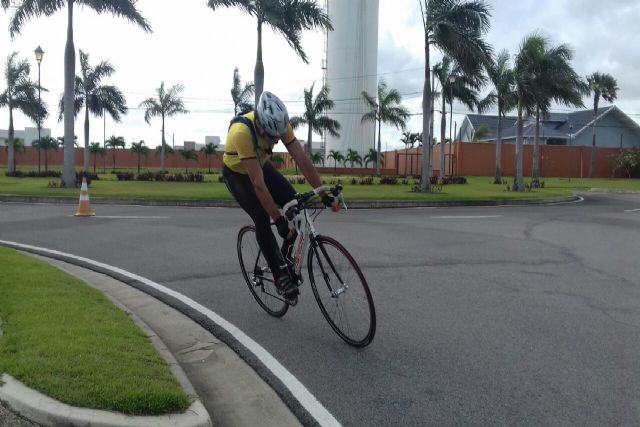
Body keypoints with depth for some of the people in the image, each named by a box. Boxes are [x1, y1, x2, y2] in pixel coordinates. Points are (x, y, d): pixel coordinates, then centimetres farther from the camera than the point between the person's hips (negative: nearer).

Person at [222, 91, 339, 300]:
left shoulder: (279, 124, -26)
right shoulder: (242, 132, -41)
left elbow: (303, 160, -23)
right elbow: (258, 184, -42)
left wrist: (325, 195, -28)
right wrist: (279, 221, -40)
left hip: (261, 165, 5)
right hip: (237, 173, -4)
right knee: (262, 220, -21)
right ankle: (281, 276, -6)